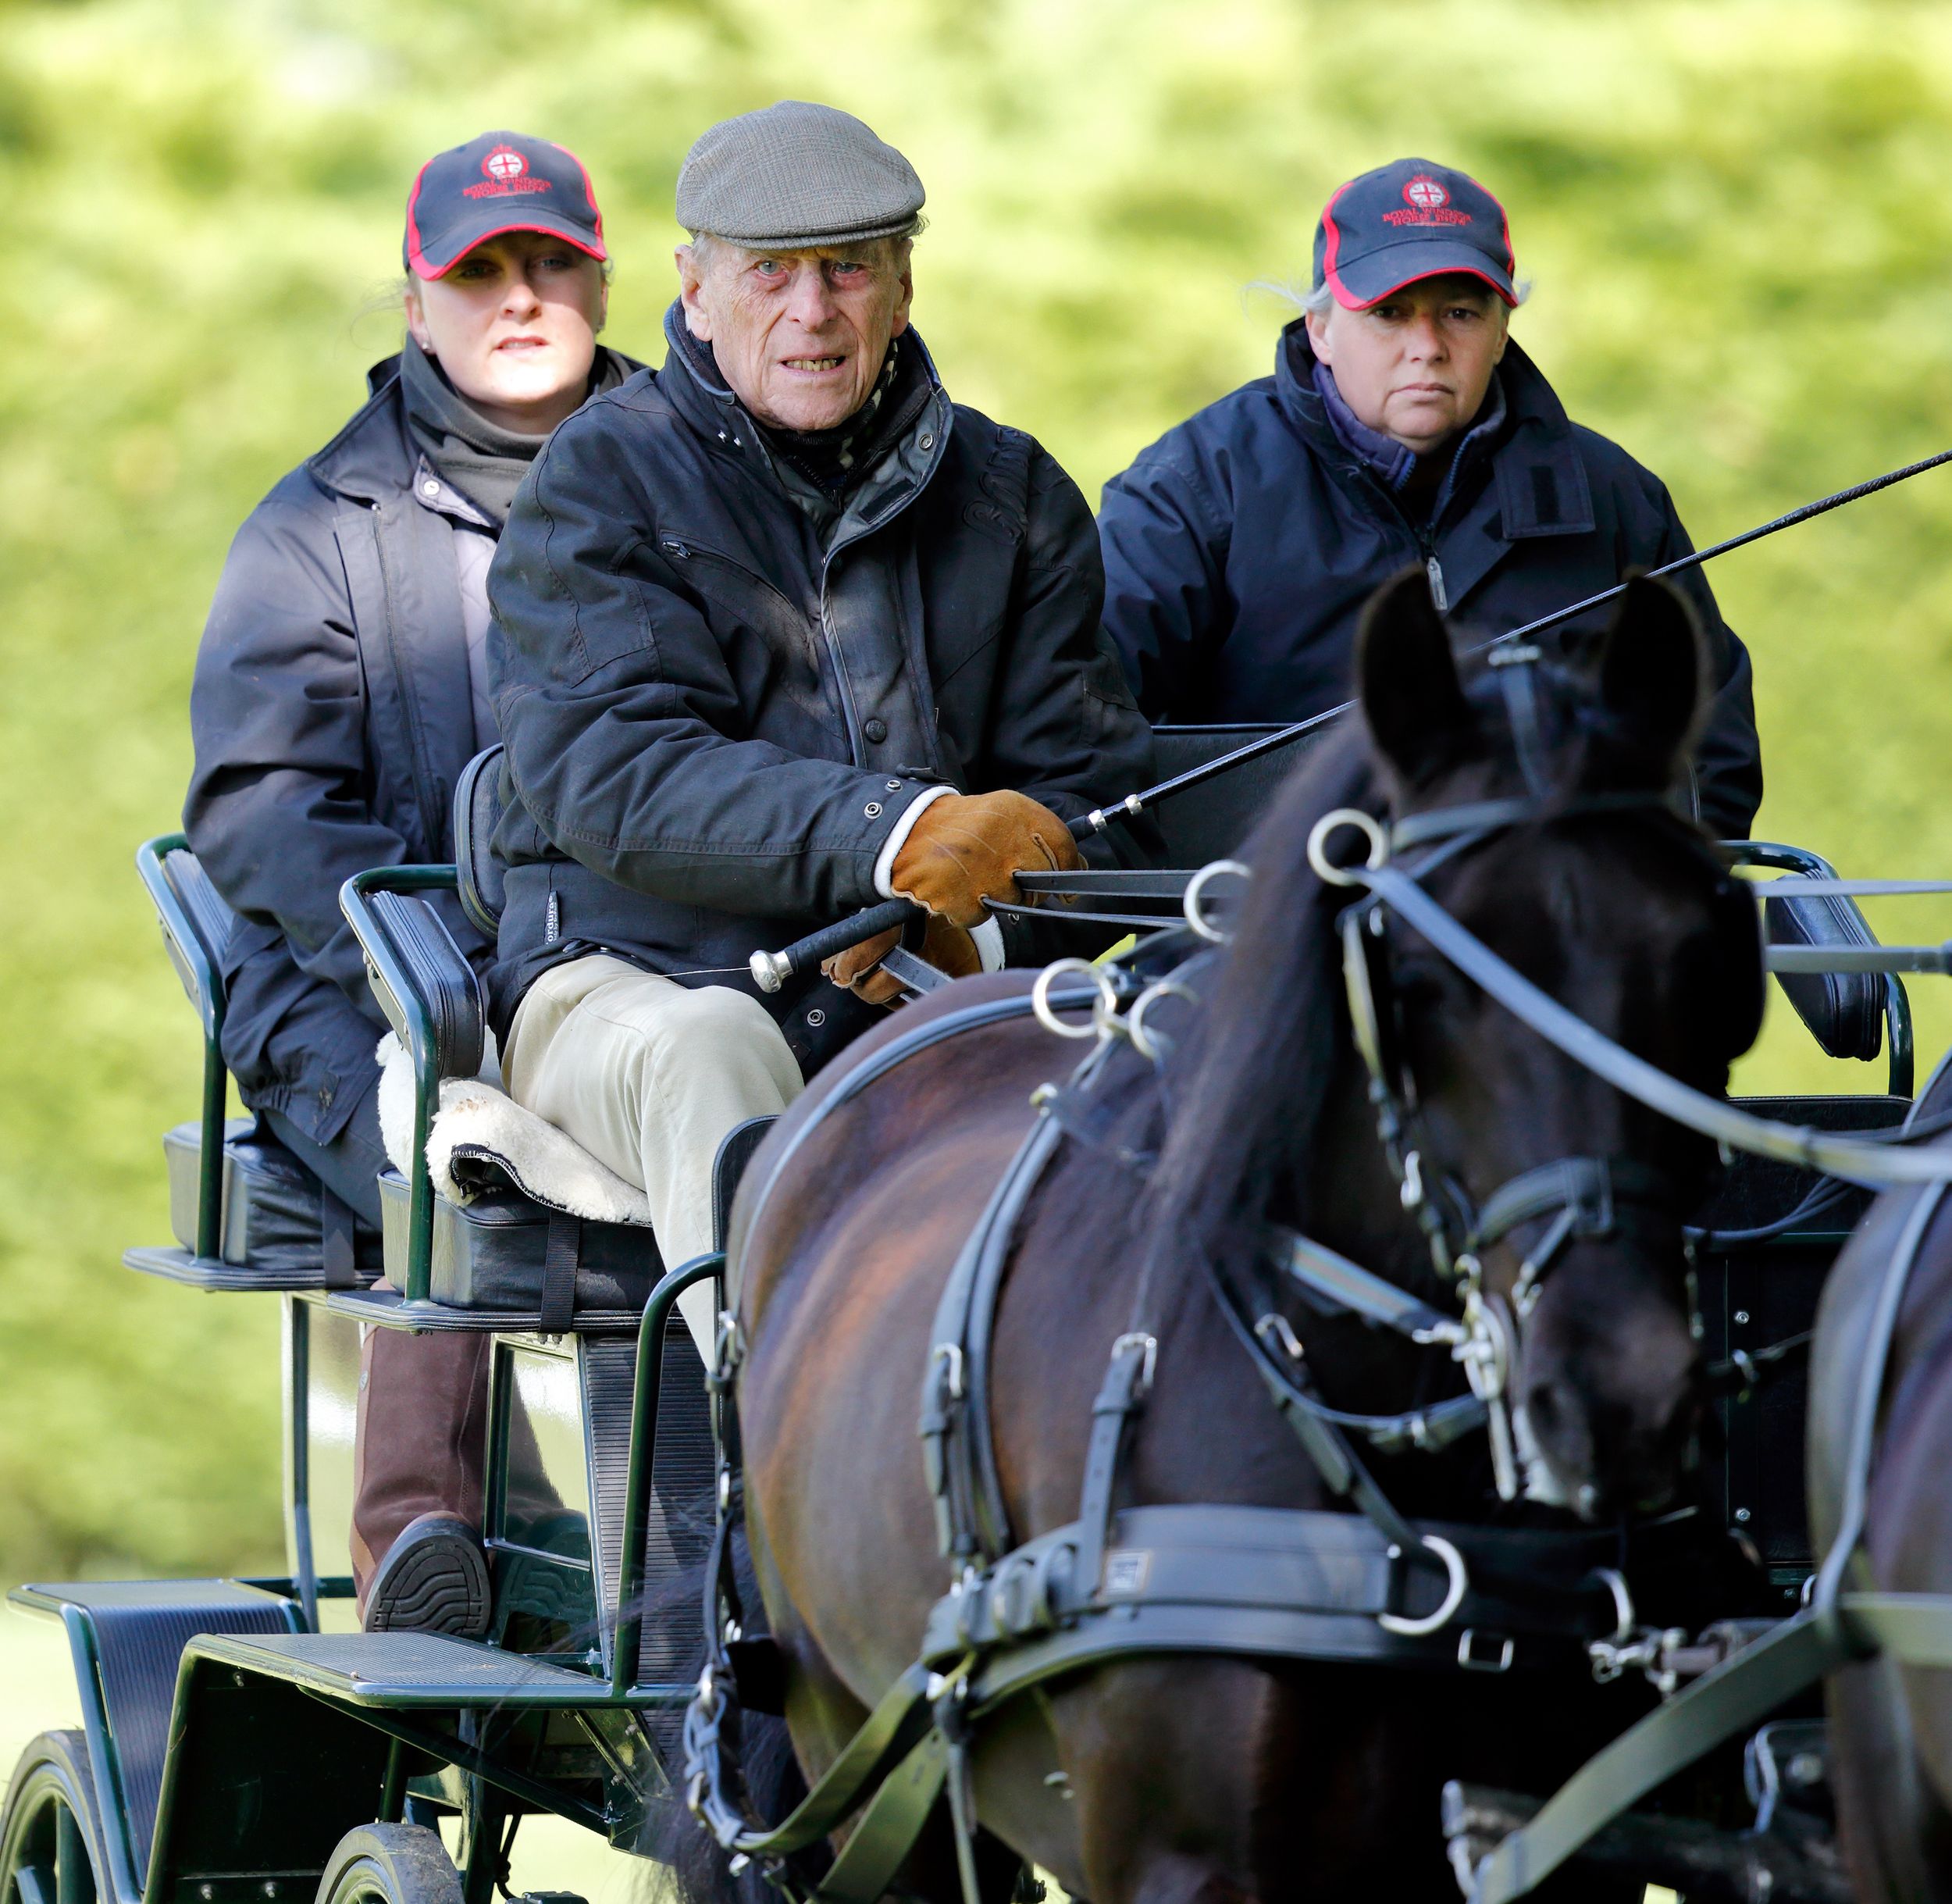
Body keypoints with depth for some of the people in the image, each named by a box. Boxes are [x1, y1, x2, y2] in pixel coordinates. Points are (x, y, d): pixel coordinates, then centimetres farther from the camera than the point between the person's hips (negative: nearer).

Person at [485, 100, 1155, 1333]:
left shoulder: (1010, 494, 14)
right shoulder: (606, 480, 2)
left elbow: (1093, 787, 8)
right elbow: (610, 775, -14)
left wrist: (980, 930, -17)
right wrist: (894, 836, -30)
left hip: (919, 1004, 3)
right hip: (636, 984, -3)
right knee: (705, 1046, -38)